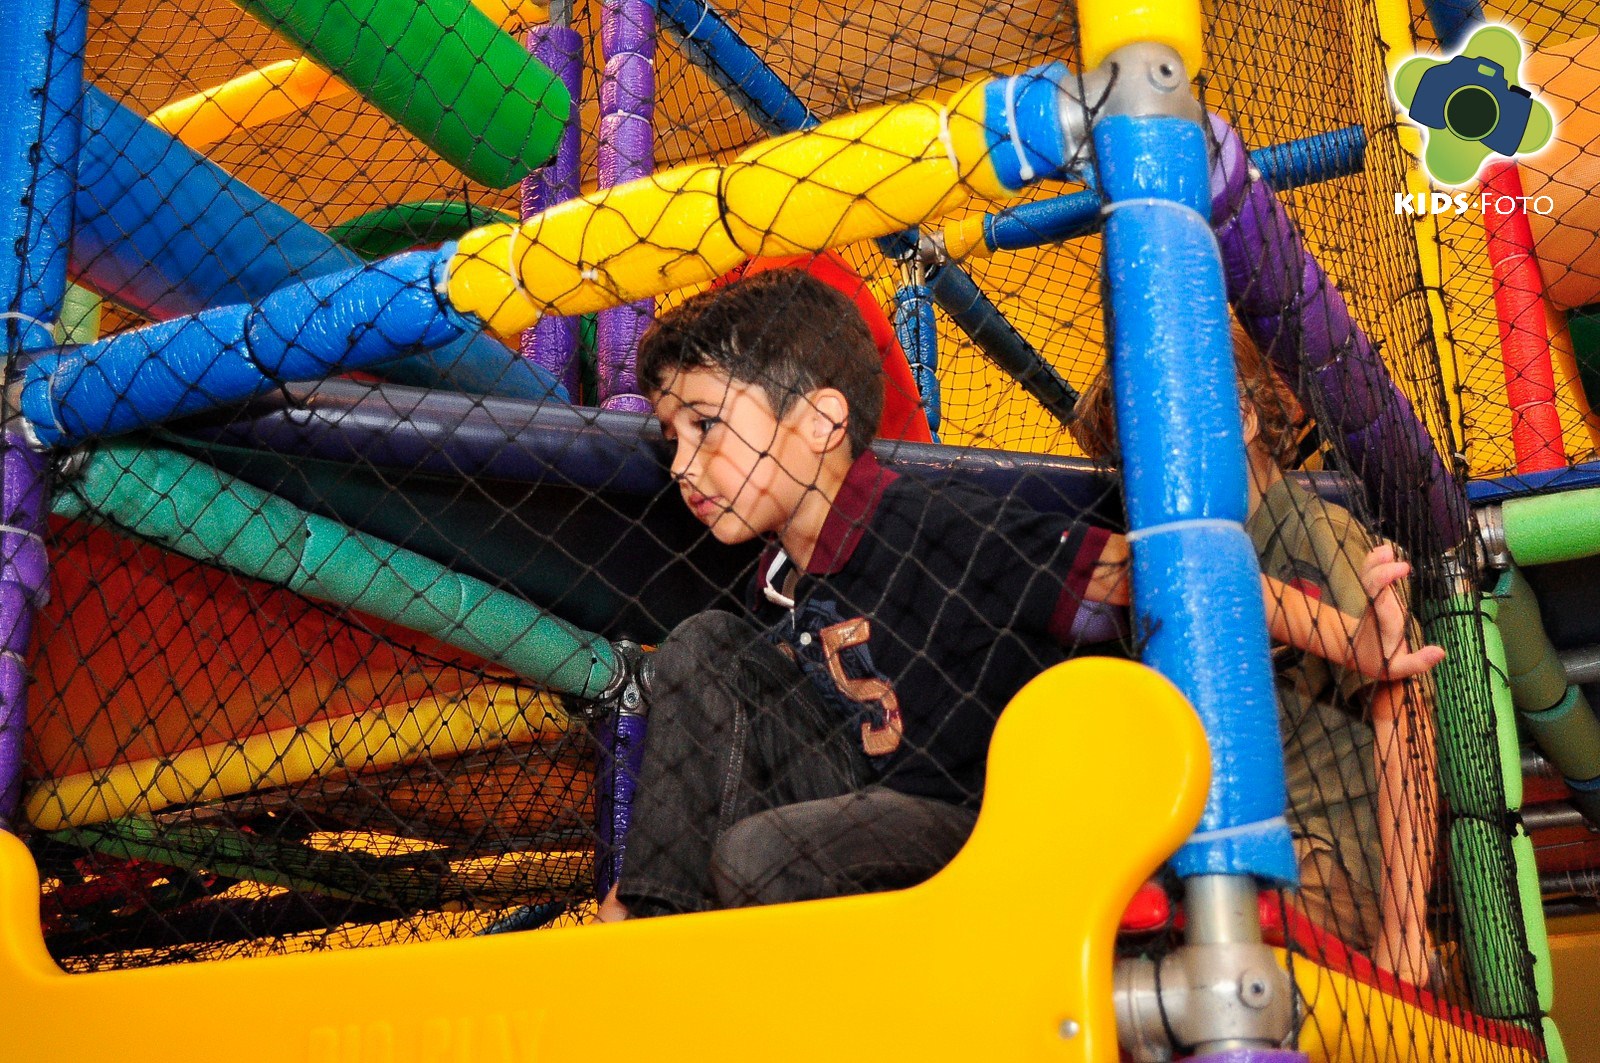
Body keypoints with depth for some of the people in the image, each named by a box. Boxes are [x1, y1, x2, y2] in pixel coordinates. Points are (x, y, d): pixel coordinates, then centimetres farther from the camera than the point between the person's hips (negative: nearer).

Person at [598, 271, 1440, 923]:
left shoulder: (942, 532, -21)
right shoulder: (778, 586, 4)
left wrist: (1347, 638, -32)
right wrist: (642, 885, 14)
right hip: (885, 805, 8)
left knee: (756, 856, -32)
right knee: (702, 649, -1)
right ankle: (660, 916, -3)